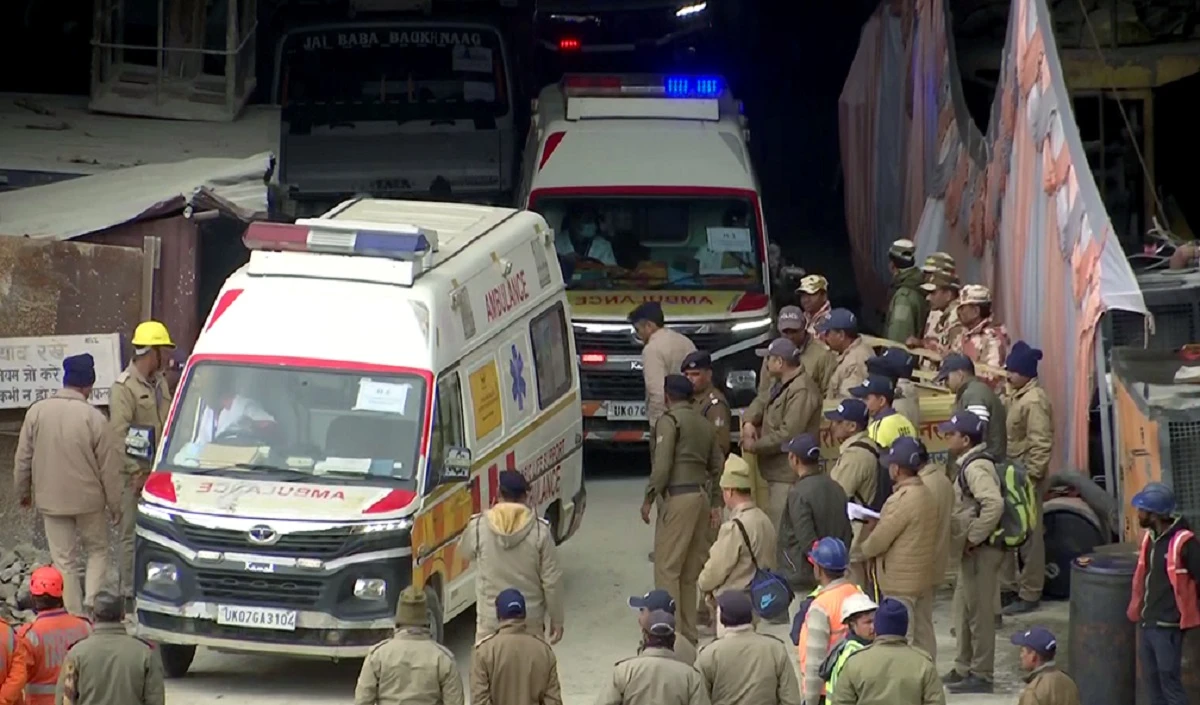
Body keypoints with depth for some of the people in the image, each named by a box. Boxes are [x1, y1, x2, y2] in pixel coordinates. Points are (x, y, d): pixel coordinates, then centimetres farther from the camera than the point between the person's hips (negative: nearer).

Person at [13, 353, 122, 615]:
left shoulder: (37, 412, -7)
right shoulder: (93, 418, -14)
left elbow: (23, 459, 2)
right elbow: (109, 468, -8)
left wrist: (23, 492, 18)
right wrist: (115, 506, 4)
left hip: (51, 500, 2)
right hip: (88, 500, -2)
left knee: (64, 560, 10)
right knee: (97, 550, 18)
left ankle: (75, 616, 11)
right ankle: (91, 601, 3)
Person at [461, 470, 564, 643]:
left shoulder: (478, 526, -9)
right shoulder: (540, 530, -11)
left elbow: (465, 552, 14)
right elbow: (551, 580, -7)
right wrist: (556, 620, 2)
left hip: (491, 618, 0)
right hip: (530, 617, 0)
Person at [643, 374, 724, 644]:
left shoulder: (669, 421, -6)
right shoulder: (704, 424, 17)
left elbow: (662, 464, -14)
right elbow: (717, 465, 17)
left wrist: (649, 498, -8)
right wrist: (714, 504, 19)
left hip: (678, 496, -8)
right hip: (702, 495, 8)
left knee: (667, 567, -7)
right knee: (691, 568, 12)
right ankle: (688, 630, 14)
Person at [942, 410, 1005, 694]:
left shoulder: (976, 468, -21)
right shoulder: (969, 465, 11)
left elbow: (994, 504, -34)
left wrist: (974, 538, -25)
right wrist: (970, 538, 14)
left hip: (981, 550, -11)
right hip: (973, 549, 11)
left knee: (979, 611, -2)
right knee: (964, 607, 19)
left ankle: (980, 675, 5)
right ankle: (964, 668, 29)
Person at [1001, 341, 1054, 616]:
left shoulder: (1034, 401, -19)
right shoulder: (1014, 397, 12)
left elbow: (1041, 444, -22)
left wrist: (1030, 477, -22)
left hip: (1026, 477, -10)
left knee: (1029, 535, -2)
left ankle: (1029, 594, 4)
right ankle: (1008, 586, 27)